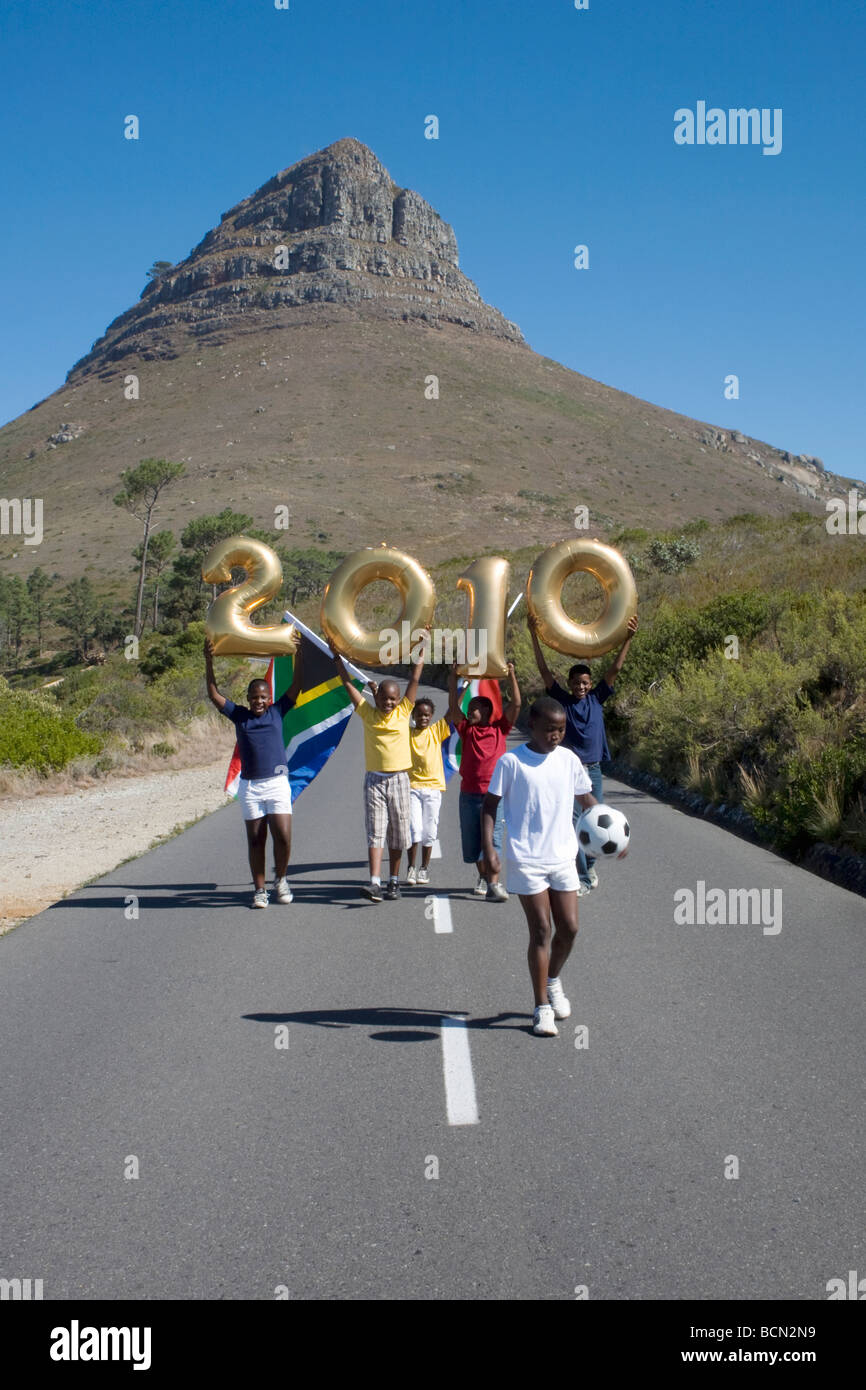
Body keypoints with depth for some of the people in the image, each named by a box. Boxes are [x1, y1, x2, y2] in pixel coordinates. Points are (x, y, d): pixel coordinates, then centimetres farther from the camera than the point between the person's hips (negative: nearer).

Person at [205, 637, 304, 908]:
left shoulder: (277, 712, 8)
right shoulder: (239, 715, 7)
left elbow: (296, 686, 4)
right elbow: (214, 695, 2)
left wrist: (298, 655, -2)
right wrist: (209, 662, -6)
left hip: (277, 784, -1)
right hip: (249, 787, 1)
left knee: (283, 836, -10)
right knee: (255, 840, 4)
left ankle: (281, 879, 13)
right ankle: (260, 890, 13)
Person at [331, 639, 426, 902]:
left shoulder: (403, 712, 2)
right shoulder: (368, 713, 3)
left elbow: (415, 679, 3)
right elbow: (348, 683, 5)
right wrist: (336, 656, 4)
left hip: (398, 779, 1)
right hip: (374, 780, 0)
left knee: (397, 834, 8)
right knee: (375, 833, -7)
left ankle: (393, 882, 19)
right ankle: (375, 883, -15)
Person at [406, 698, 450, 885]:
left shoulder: (437, 731, 5)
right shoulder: (406, 733, 4)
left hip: (433, 787, 1)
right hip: (412, 786, -1)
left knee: (429, 831, 5)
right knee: (414, 829, -8)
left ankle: (424, 868, 17)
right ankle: (411, 868, 5)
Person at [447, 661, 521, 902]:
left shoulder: (499, 728, 4)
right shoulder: (467, 730, 10)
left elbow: (515, 704, -2)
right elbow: (453, 708, 2)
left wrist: (511, 675, -5)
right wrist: (453, 680, -2)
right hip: (469, 793, 3)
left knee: (492, 839, -9)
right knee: (472, 840, 9)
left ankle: (494, 885, -13)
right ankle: (483, 877, 27)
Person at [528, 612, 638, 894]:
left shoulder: (596, 699, 7)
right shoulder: (562, 700, 1)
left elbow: (615, 669, 3)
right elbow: (544, 670, -5)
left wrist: (628, 639, -3)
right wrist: (534, 636, -12)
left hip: (593, 769, 3)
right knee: (573, 823, -7)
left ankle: (589, 864, 32)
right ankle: (582, 878, -5)